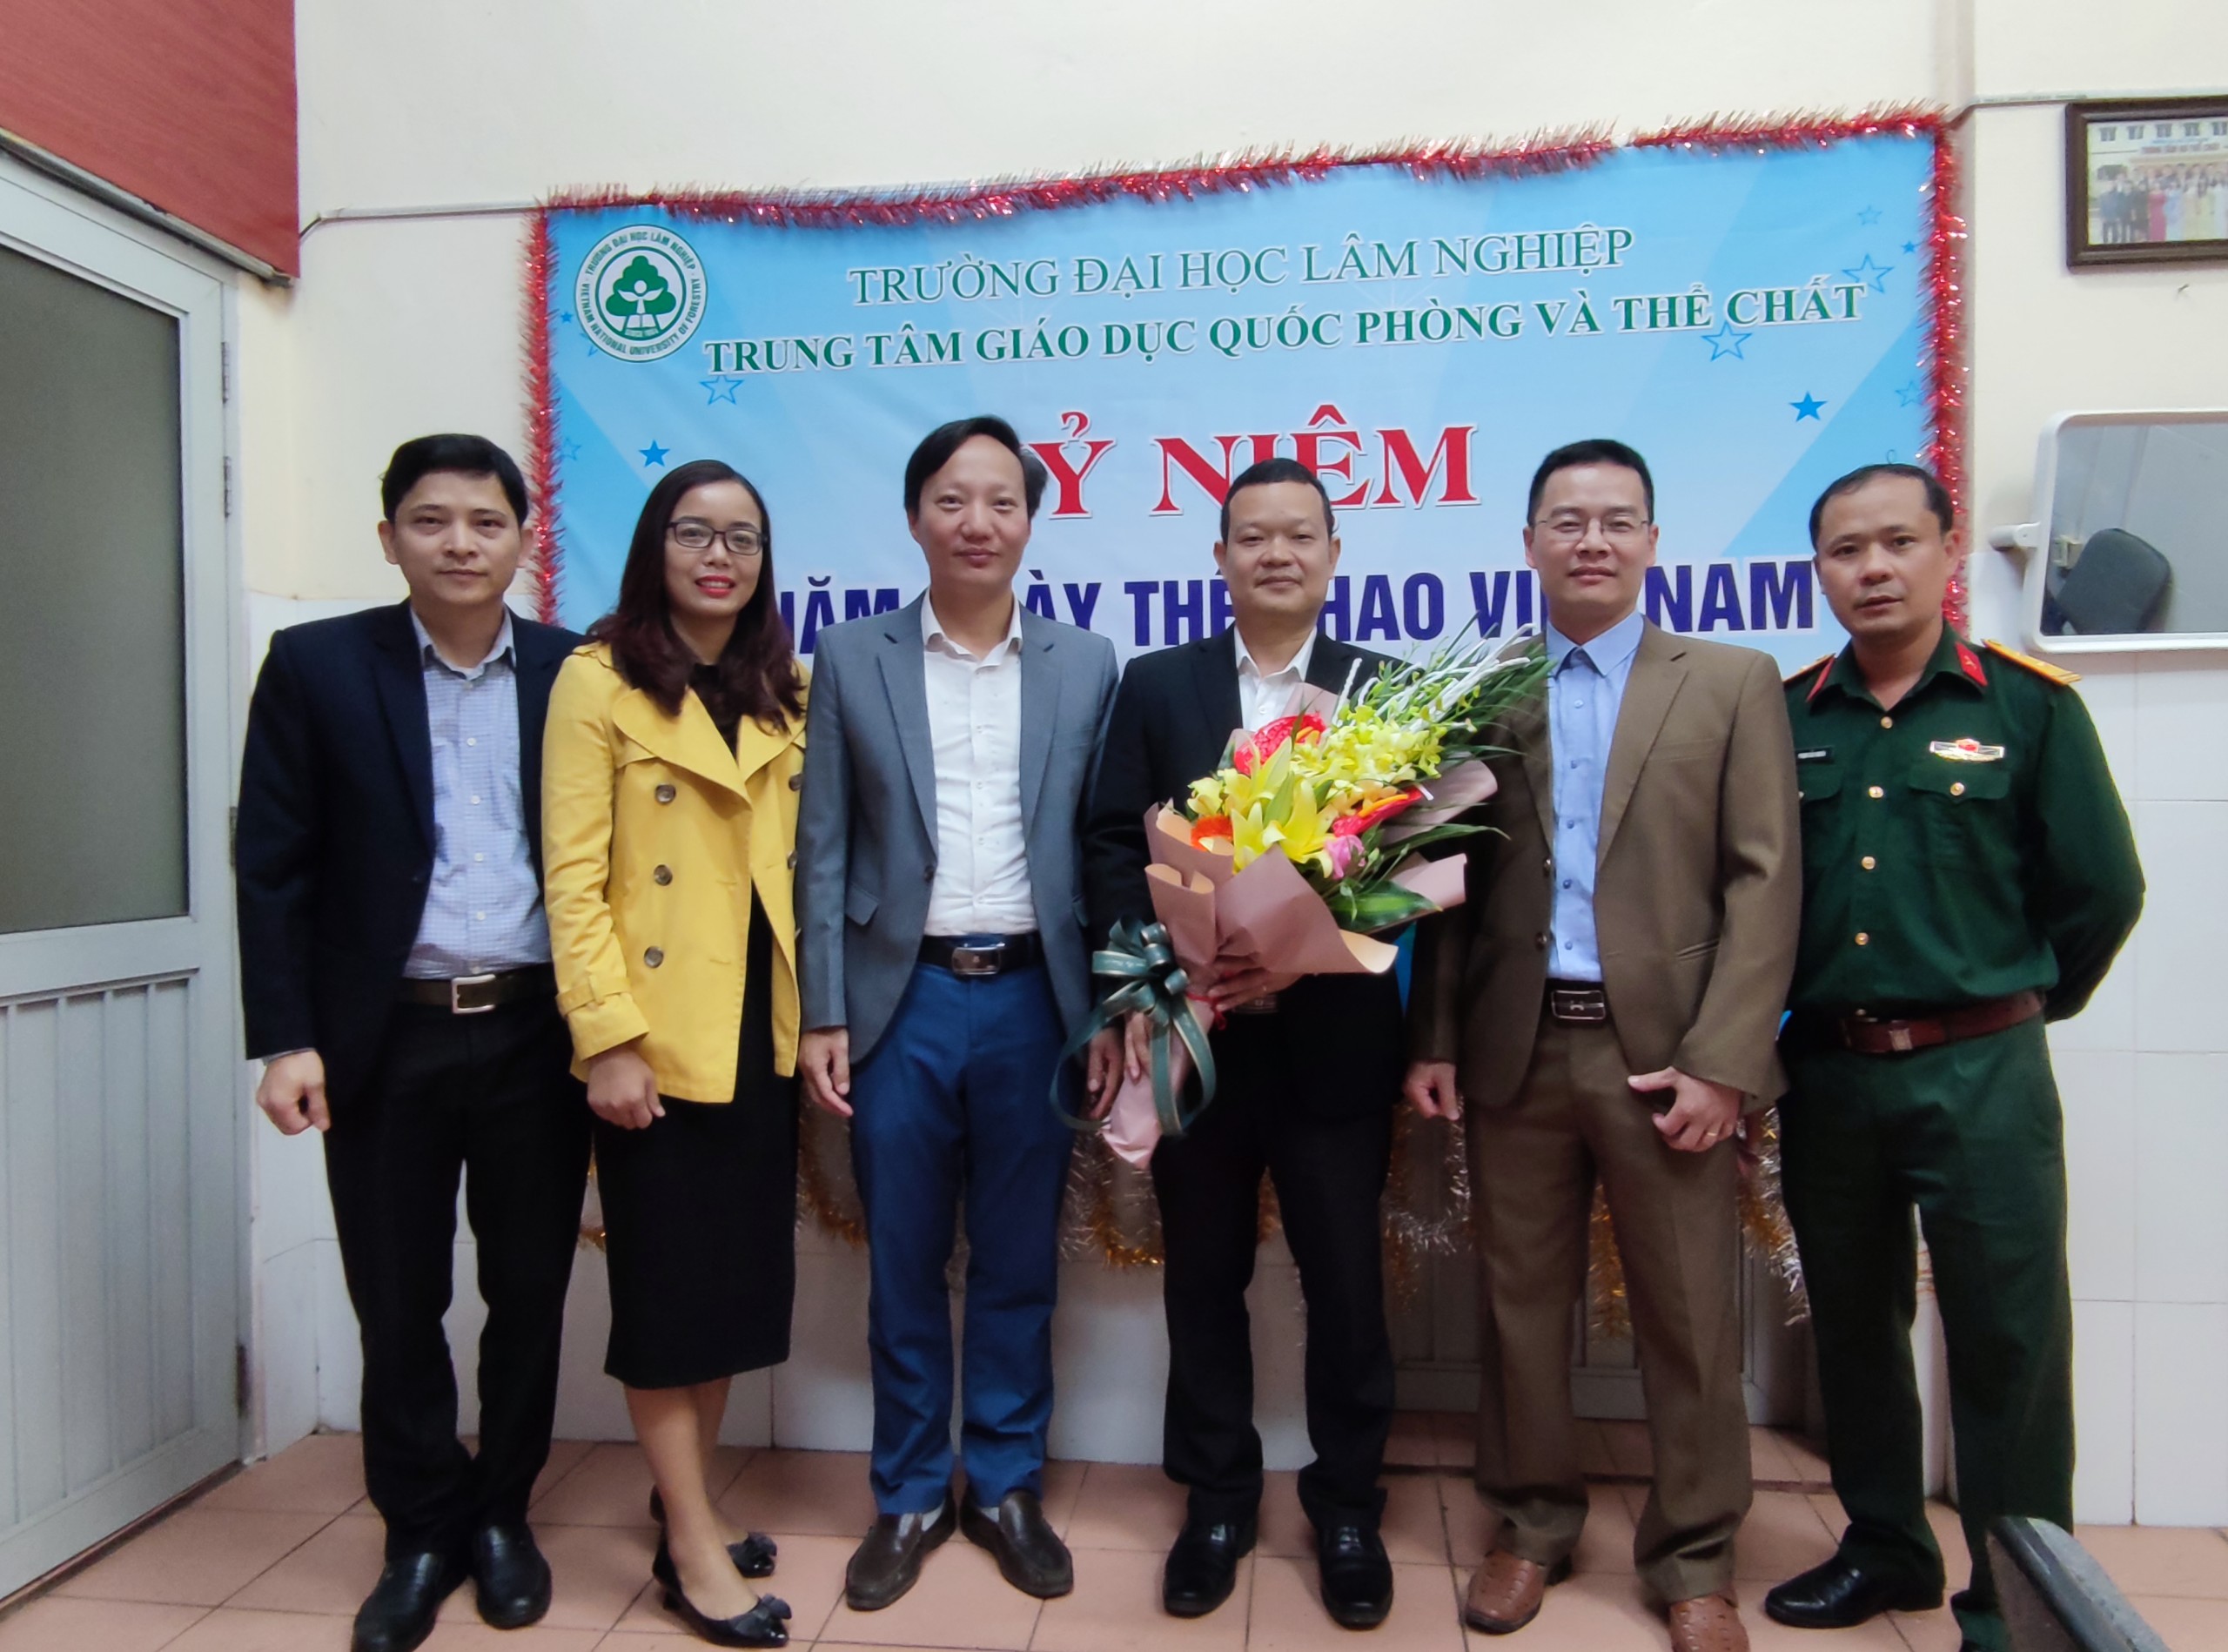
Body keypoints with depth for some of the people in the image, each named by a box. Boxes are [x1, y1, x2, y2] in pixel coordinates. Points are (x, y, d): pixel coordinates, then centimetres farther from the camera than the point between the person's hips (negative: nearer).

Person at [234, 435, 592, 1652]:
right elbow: (272, 862, -1)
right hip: (384, 1038, 0)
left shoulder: (577, 672, 2)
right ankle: (421, 1534, 30)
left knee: (529, 1290, 12)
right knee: (397, 1302, 11)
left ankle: (502, 1516, 32)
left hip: (538, 1033, 1)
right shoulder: (317, 664, 0)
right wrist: (285, 1037, -7)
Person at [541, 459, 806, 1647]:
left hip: (760, 1029, 6)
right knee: (669, 1281, 5)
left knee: (742, 1275, 13)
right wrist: (609, 1039, -17)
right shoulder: (599, 681, -6)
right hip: (655, 1036, -5)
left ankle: (686, 1509, 31)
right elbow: (574, 878, -11)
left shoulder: (787, 694, 10)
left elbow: (801, 864, 11)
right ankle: (693, 1548, 18)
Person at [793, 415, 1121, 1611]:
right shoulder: (851, 659, 3)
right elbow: (823, 850, 1)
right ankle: (909, 1497, 29)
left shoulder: (1087, 664, 5)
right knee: (904, 1268, 11)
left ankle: (1006, 1487, 30)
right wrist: (823, 1014, -4)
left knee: (1019, 1265, 12)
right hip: (901, 998, 0)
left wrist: (1111, 1010, -1)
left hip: (1035, 998, 1)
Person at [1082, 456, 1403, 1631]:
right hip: (1194, 1030, 1)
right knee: (1203, 1277, 13)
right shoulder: (1156, 686, 6)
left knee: (1346, 1279, 9)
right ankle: (1216, 1498, 32)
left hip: (1334, 1033, -1)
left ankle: (1347, 1505, 30)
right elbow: (1113, 845, 1)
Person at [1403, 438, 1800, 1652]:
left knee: (1687, 1320, 8)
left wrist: (1722, 1058, -10)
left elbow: (1764, 881, -2)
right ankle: (1531, 1528, 30)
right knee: (1519, 1304, 11)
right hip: (1513, 1048, 2)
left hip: (1664, 1051, -1)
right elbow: (1446, 879, 7)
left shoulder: (1733, 683, 4)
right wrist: (1433, 1039, 0)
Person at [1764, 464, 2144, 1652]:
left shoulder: (2028, 704, -3)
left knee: (2007, 1341, 3)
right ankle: (1886, 1547, 34)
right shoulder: (1782, 717, 4)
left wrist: (2019, 1005, 8)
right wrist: (1764, 1035, 3)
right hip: (1824, 1070, 3)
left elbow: (2101, 889, 1)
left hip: (1980, 1072, -3)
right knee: (1851, 1322, 15)